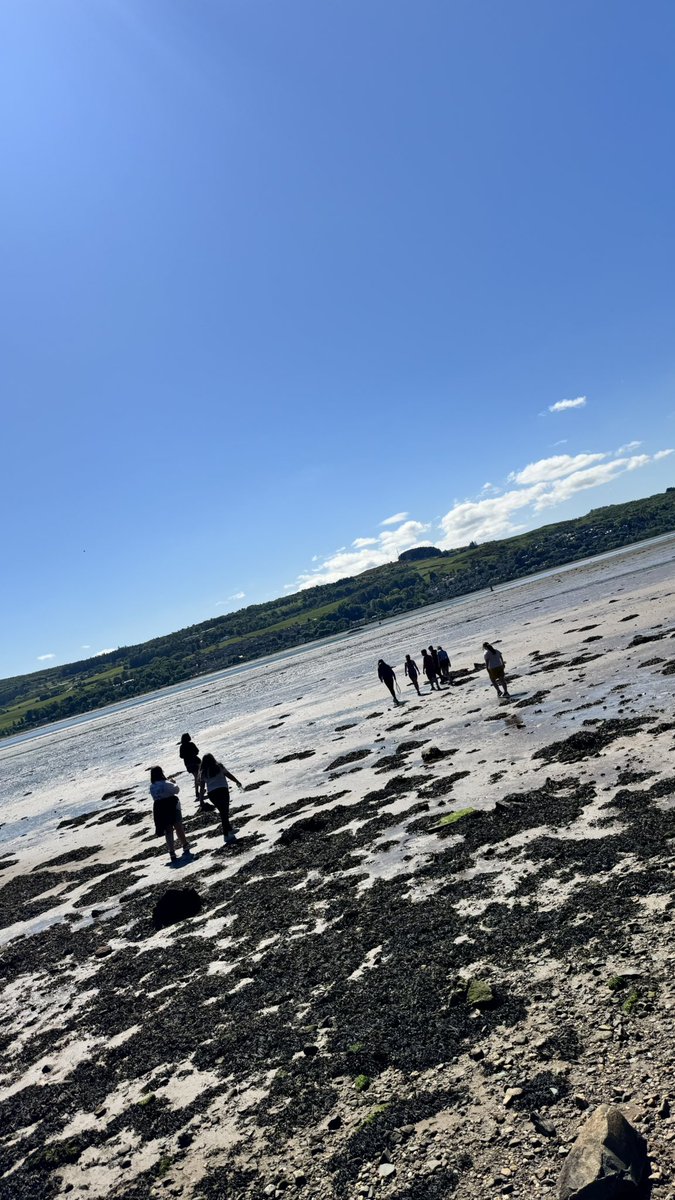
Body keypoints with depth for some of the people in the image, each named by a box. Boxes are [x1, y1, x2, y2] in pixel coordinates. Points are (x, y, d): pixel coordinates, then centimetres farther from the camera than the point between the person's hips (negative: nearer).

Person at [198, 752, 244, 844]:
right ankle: (227, 835, -13)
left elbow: (202, 786, 6)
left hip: (211, 794, 3)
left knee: (223, 812, 19)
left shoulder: (203, 772, 8)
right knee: (225, 812, -5)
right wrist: (237, 782, 16)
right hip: (222, 790, -3)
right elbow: (228, 775, 4)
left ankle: (229, 830, 28)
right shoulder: (218, 766, 2)